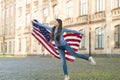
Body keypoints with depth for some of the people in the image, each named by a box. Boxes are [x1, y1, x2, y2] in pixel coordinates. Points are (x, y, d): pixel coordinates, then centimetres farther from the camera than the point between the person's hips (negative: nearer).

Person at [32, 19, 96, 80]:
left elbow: (72, 31, 3)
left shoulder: (62, 29, -5)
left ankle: (89, 58, 14)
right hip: (59, 48, 4)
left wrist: (80, 33, 9)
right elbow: (43, 26, 13)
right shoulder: (52, 29, 6)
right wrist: (35, 22, 17)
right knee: (63, 62, 1)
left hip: (64, 45, -4)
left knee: (75, 54, -3)